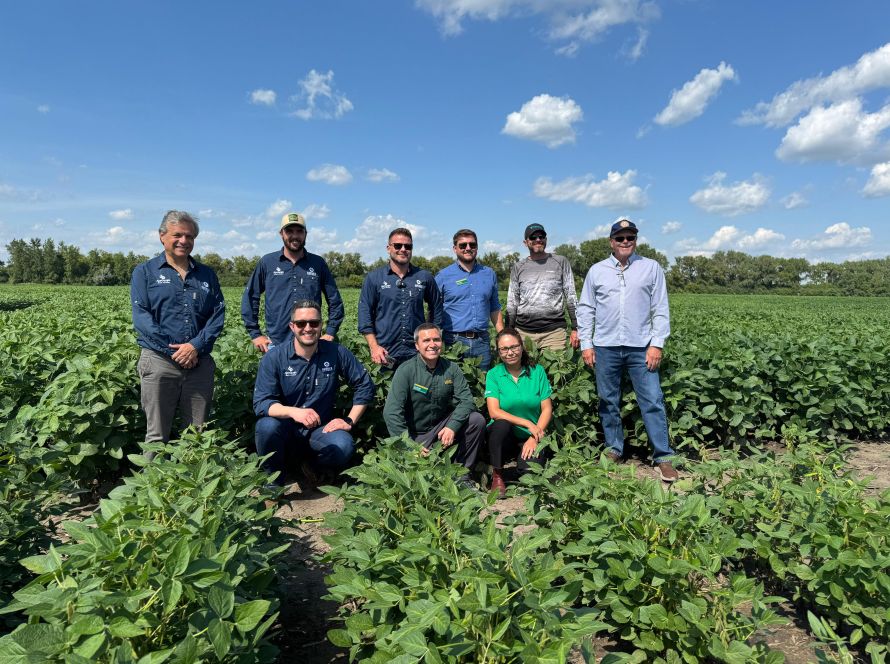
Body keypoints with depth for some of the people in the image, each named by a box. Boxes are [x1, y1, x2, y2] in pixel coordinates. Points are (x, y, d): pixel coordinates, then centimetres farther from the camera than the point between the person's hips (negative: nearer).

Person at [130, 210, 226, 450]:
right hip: (159, 361, -2)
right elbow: (141, 316, -5)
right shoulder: (145, 272, 6)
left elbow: (218, 314, 4)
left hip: (200, 362, 3)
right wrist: (174, 350, -14)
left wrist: (196, 345, -12)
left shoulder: (207, 275, 14)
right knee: (157, 436, 3)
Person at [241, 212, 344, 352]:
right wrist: (255, 334, 2)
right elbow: (249, 298, 7)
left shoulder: (318, 263, 5)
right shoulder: (267, 262, 3)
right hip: (276, 344, 0)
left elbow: (335, 301, 9)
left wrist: (330, 333, 1)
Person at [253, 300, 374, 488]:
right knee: (267, 426, -33)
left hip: (321, 428, 1)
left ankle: (313, 466, 7)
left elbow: (365, 385, 1)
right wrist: (293, 411, -36)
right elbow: (261, 403, -17)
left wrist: (350, 421, -5)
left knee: (344, 447, -29)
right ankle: (274, 477, -3)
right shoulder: (274, 357, -12)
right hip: (285, 428, 0)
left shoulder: (336, 352, -9)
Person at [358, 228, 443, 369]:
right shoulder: (373, 278, 2)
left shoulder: (425, 277, 6)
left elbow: (436, 308, 18)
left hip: (418, 352, 1)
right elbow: (365, 313, -1)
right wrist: (374, 347, -10)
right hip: (385, 354, -1)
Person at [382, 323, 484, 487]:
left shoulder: (451, 369, -2)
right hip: (417, 434, -4)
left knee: (477, 420, -19)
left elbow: (466, 400, -9)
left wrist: (452, 426, -27)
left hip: (443, 427, 4)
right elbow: (391, 412, -21)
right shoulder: (406, 371, -14)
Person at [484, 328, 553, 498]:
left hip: (531, 434, 0)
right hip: (503, 433, 0)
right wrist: (528, 423, -22)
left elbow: (547, 409, -3)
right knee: (502, 424, -33)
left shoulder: (537, 371, -1)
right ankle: (497, 475, -12)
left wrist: (534, 438, -14)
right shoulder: (493, 375, -4)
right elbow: (494, 412, -15)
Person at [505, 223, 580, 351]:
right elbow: (512, 303, 13)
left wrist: (575, 328, 2)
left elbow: (571, 297, 7)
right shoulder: (518, 268, 12)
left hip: (554, 331, -1)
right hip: (523, 332, 2)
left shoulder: (561, 262, 8)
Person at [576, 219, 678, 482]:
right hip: (606, 347, 2)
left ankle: (663, 457, 5)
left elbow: (660, 309, 3)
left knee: (653, 401, -3)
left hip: (640, 347, -1)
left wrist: (657, 343, -5)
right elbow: (586, 310, 9)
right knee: (608, 402, 8)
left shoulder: (651, 268, 5)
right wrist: (586, 344, 3)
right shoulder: (596, 270, 9)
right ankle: (614, 451, 22)